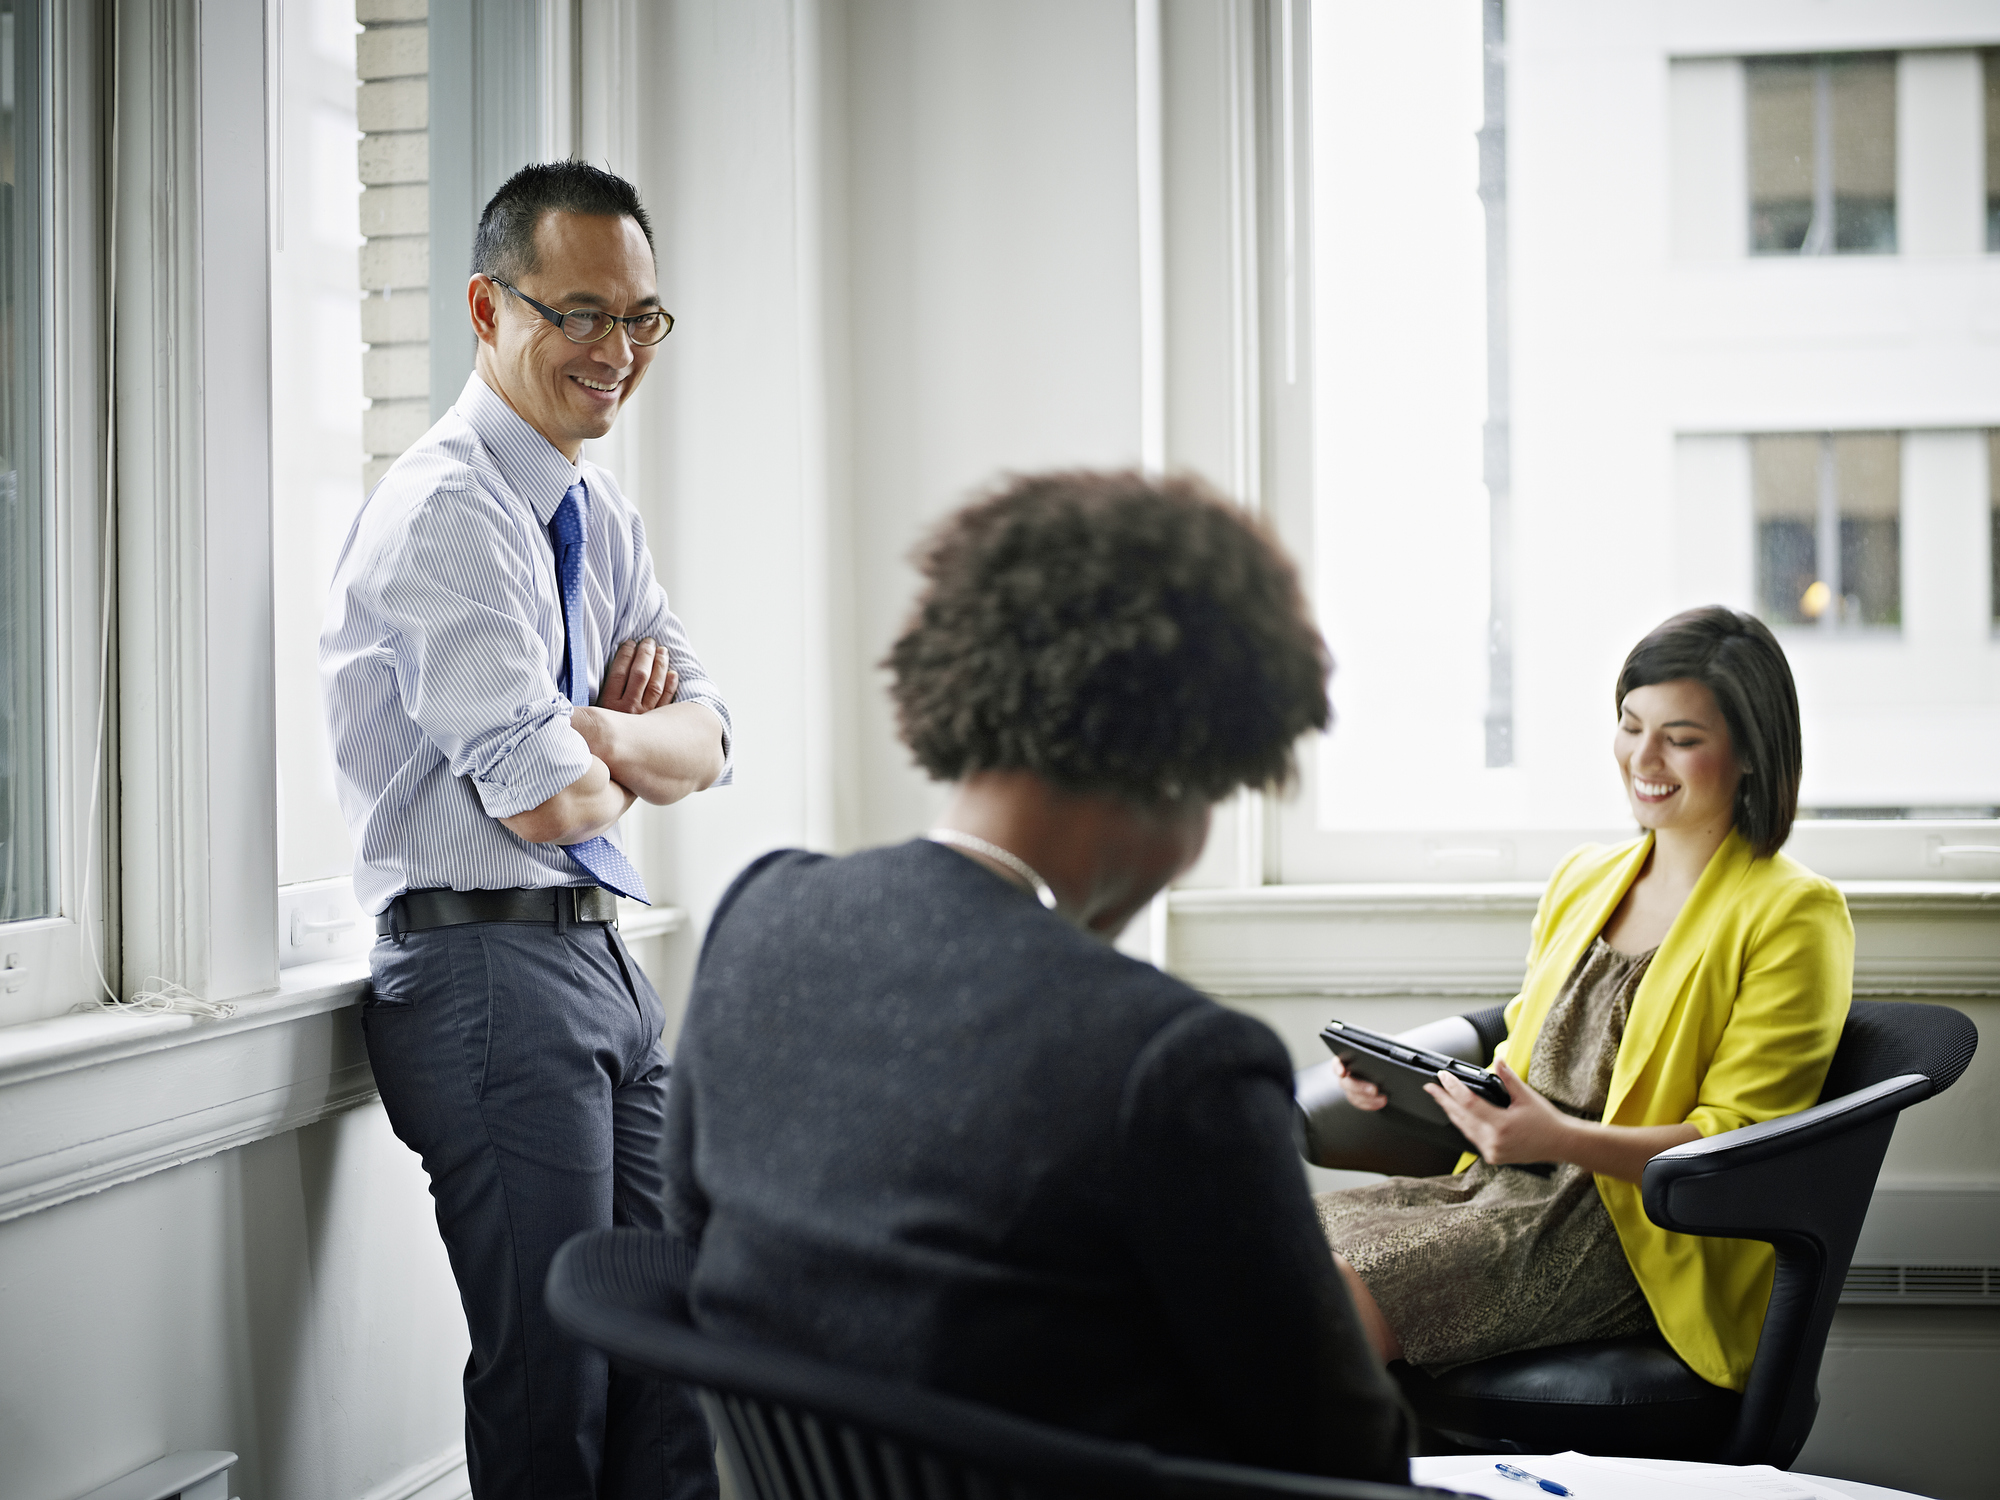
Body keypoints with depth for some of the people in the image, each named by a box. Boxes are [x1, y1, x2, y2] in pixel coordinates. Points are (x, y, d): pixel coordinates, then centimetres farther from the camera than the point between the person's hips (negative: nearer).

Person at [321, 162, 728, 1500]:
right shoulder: (444, 512, -15)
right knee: (554, 1386, -3)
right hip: (490, 967, -9)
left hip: (608, 959, 9)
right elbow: (544, 799, -20)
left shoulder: (607, 520, 15)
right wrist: (621, 757, 1)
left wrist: (589, 730, -10)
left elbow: (704, 747, 10)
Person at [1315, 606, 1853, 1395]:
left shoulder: (1792, 915, -4)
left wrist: (1562, 1139, -25)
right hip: (1502, 1183, 7)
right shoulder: (1582, 878, 17)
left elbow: (1735, 1139, -10)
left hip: (1634, 1230, -7)